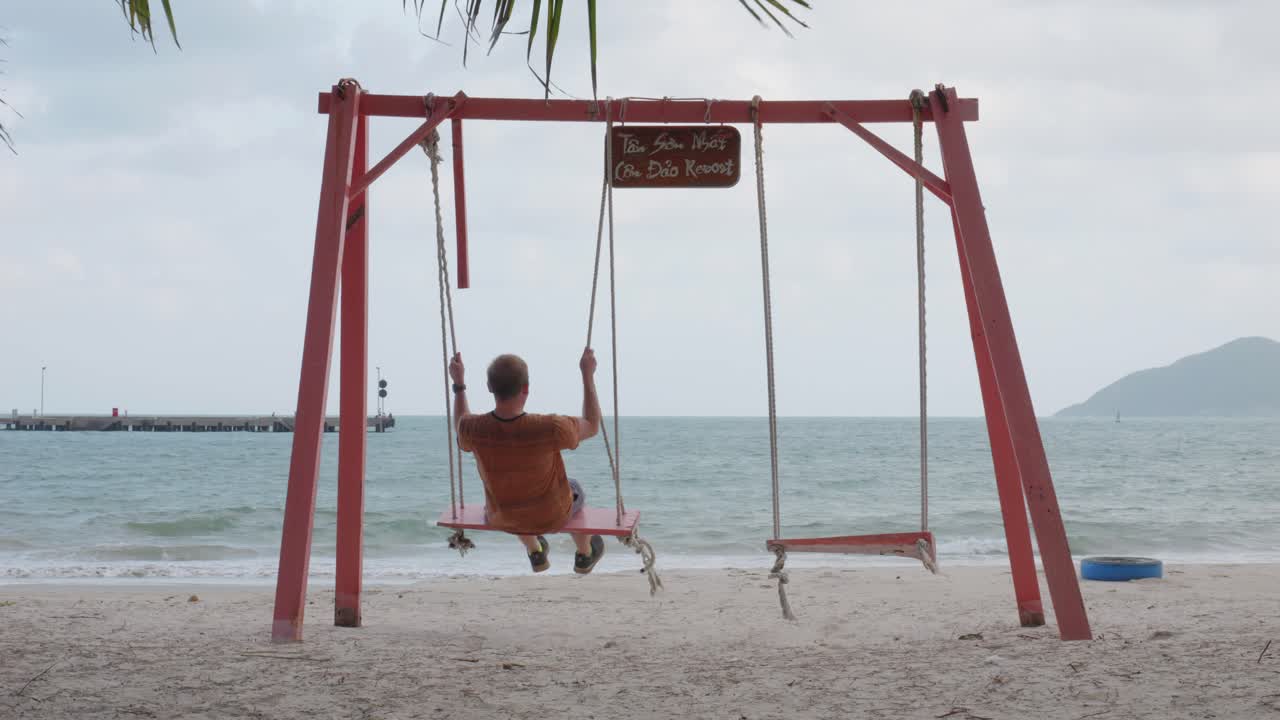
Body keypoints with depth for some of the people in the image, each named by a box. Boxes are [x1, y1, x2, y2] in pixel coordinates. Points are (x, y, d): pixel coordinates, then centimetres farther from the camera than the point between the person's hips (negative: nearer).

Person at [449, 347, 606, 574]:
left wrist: (459, 383, 3)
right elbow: (592, 426, -16)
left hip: (503, 519, 2)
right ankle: (584, 555, 56)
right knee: (574, 490, 35)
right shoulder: (549, 429, -39)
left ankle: (536, 553, 57)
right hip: (552, 517, -2)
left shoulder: (473, 428, -30)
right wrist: (588, 375, -10)